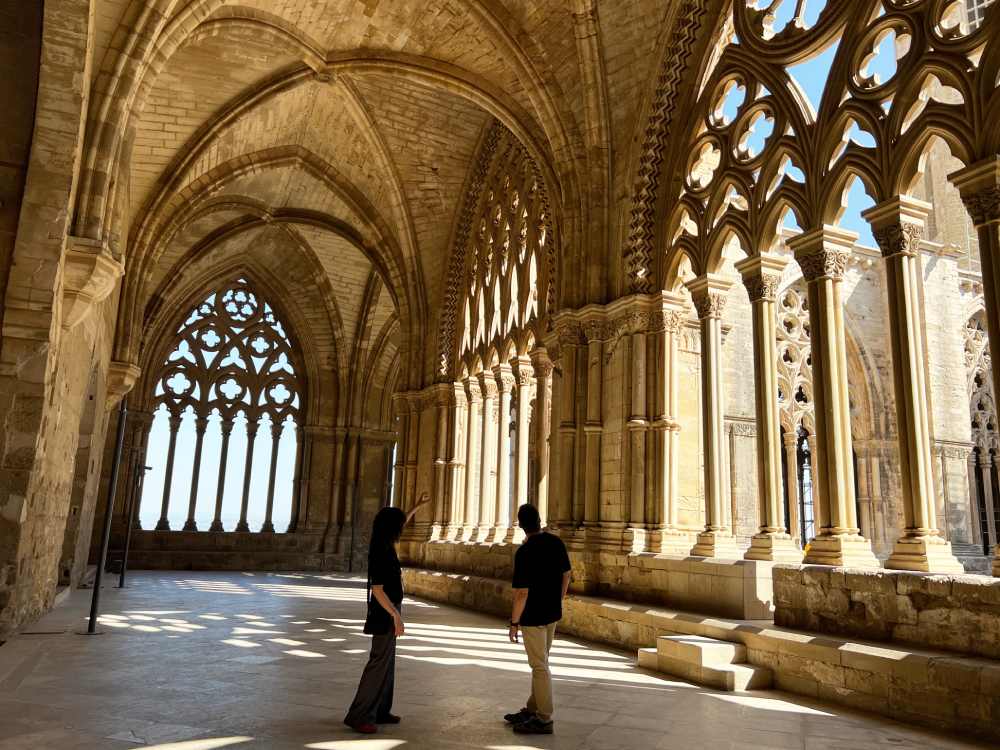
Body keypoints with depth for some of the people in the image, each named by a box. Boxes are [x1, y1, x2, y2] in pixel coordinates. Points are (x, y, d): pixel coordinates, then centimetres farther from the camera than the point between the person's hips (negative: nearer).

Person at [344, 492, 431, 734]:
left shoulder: (384, 544, 3)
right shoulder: (380, 552, -23)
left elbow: (399, 525, 24)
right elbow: (377, 589, -25)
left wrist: (416, 507, 27)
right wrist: (396, 616, -23)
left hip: (387, 610, 10)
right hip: (385, 613, -10)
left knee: (387, 661, 14)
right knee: (379, 662, -6)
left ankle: (379, 710, 21)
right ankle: (358, 715, -1)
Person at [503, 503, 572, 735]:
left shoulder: (524, 552, -22)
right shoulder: (556, 542, -1)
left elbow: (522, 592, -21)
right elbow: (567, 575, 9)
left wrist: (514, 623, -10)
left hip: (533, 616, -8)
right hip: (552, 613, 8)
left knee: (539, 666, 2)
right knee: (539, 663, 18)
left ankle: (544, 719, 11)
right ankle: (532, 710, 29)